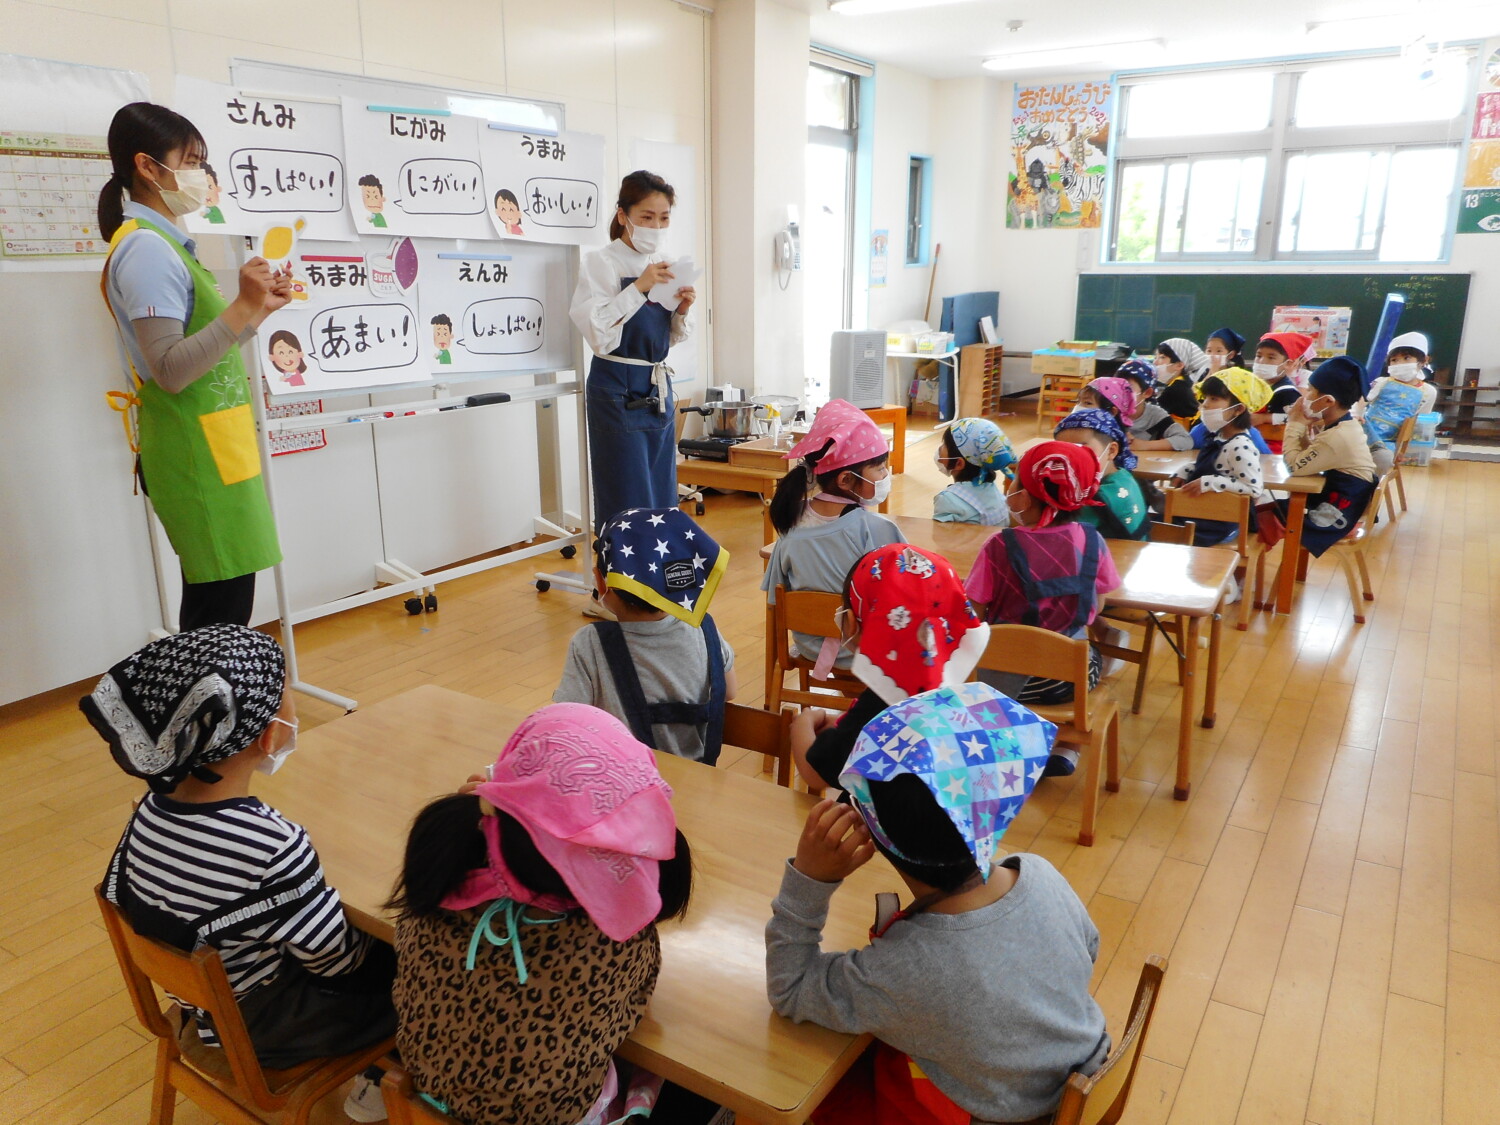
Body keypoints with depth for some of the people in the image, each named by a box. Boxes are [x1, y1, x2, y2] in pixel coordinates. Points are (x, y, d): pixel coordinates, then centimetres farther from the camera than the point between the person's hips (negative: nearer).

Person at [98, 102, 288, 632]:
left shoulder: (165, 245, 18)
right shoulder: (146, 249, -13)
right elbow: (170, 370, -22)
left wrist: (258, 308, 14)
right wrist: (242, 309, -29)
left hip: (212, 453, 10)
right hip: (197, 459, -10)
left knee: (218, 606, 12)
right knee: (221, 612, -8)